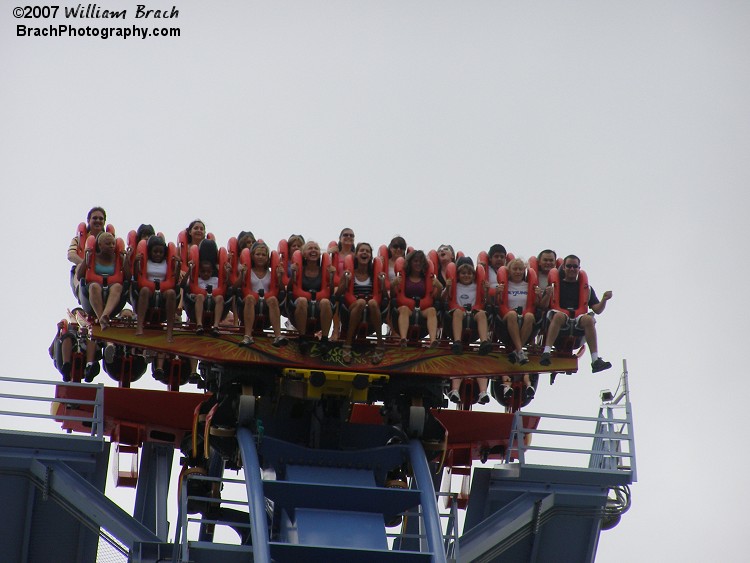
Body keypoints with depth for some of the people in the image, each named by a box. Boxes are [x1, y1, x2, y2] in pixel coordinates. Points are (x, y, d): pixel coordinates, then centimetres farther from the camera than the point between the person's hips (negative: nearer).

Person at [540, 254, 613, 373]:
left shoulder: (585, 287, 23)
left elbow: (597, 310, 15)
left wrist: (604, 300, -4)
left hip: (578, 325, 2)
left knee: (588, 319, -32)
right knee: (559, 315, -36)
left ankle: (596, 360, -37)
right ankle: (546, 352, -46)